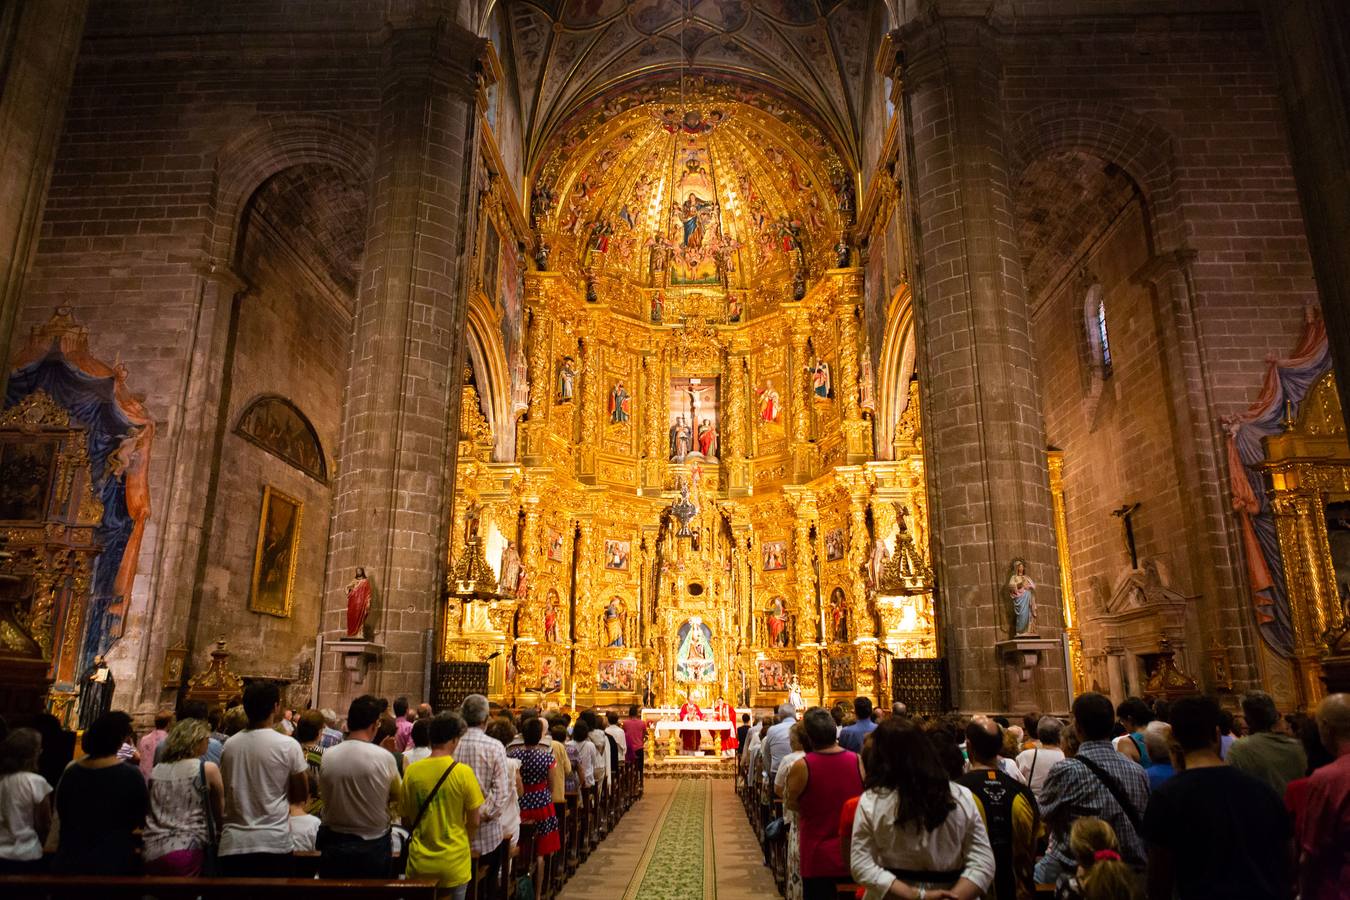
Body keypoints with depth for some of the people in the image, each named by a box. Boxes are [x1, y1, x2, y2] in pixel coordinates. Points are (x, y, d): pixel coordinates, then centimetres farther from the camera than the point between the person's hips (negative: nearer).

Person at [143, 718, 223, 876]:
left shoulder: (156, 770, 9)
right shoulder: (208, 769, -3)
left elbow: (148, 813, 18)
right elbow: (220, 812, 5)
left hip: (152, 852, 5)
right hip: (186, 851, -5)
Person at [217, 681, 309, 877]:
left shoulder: (229, 745, 3)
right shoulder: (288, 745, -9)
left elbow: (224, 793, 15)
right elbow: (302, 795, 0)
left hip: (233, 844, 4)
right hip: (273, 843, -4)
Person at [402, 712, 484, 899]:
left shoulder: (412, 771, -7)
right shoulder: (463, 772, -15)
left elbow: (406, 819, 4)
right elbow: (474, 822, -8)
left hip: (420, 863, 2)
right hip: (454, 863, -2)